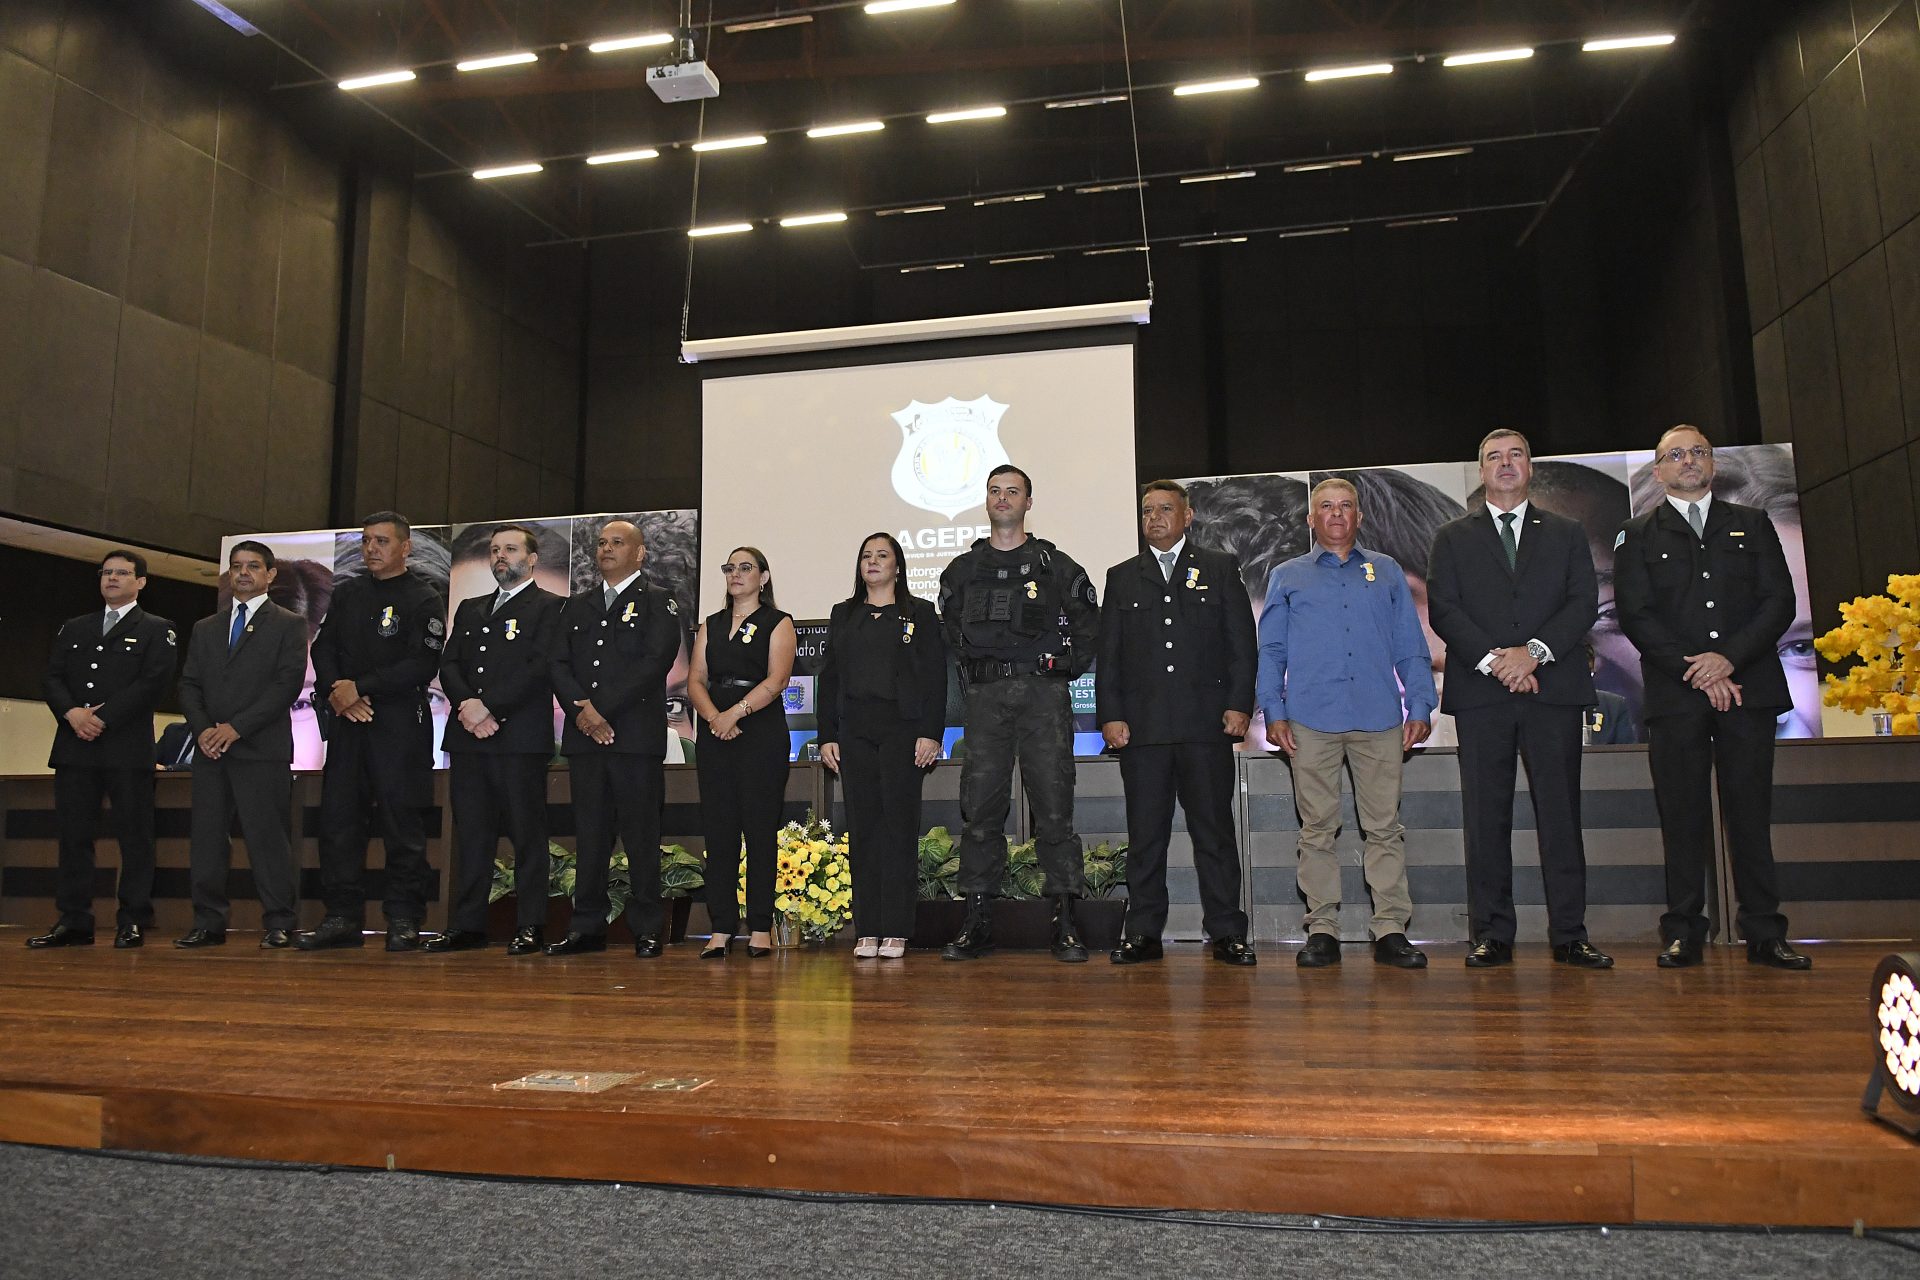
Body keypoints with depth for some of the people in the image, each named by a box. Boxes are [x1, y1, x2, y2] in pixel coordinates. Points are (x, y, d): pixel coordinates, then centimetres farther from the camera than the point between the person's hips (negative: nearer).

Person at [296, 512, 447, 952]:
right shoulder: (346, 593, 16)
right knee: (338, 820, 4)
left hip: (399, 726, -5)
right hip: (346, 723, 6)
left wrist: (359, 688, -14)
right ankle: (343, 918, 12)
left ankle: (403, 922, 3)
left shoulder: (424, 600, -2)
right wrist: (335, 692, -8)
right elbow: (323, 648, 11)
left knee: (402, 823, -3)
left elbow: (422, 665, -11)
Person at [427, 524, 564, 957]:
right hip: (468, 737, 6)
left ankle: (529, 927, 2)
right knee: (470, 834, 7)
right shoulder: (469, 609, 23)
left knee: (527, 835, -3)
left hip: (522, 738, -6)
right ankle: (465, 926, 12)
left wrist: (488, 707, -14)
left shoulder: (549, 607, 3)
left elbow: (540, 667, -10)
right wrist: (466, 705, -6)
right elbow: (449, 664, 13)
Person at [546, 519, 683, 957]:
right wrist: (581, 710, -8)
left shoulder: (659, 604, 5)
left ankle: (647, 931, 3)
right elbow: (559, 663, 11)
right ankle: (587, 928, 12)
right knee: (590, 834, 6)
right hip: (583, 736, 5)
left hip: (637, 735, -4)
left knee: (641, 834, -3)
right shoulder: (576, 606, 21)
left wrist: (601, 708, -14)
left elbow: (654, 663, -9)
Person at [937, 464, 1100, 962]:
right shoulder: (962, 570, 14)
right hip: (985, 697, 2)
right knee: (980, 807, 1)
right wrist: (974, 670, 10)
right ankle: (977, 919, 8)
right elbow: (951, 629, 22)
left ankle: (1065, 920, 3)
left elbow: (1088, 626, 10)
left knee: (1053, 805, -3)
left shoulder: (1057, 565, 8)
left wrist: (1065, 667, 1)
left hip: (1043, 695, -2)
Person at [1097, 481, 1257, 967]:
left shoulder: (1220, 569, 12)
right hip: (1142, 725, 2)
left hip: (1207, 724, -1)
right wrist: (1110, 716, 1)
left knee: (1214, 830, 2)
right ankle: (1143, 934, 10)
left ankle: (1227, 933, 9)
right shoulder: (1122, 578, 16)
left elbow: (1242, 643, 6)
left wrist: (1239, 705, -5)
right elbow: (1109, 654, 11)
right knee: (1144, 834, 3)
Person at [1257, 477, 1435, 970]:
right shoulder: (1287, 577, 15)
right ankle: (1321, 929, 8)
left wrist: (1420, 706, 3)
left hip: (1379, 717, 1)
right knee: (1317, 828, 2)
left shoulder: (1387, 572, 17)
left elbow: (1411, 646, 13)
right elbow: (1270, 651, 10)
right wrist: (1274, 712, -1)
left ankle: (1391, 929, 4)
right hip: (1311, 719, 0)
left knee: (1385, 826, -1)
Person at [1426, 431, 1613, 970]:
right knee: (1486, 818, 0)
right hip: (1480, 691, 0)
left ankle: (1569, 935, 8)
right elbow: (1443, 610, 2)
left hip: (1553, 688, 1)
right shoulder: (1453, 538, 13)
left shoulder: (1567, 534, 16)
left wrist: (1534, 651, -12)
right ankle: (1492, 936, 5)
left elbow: (1584, 602, 4)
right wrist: (1492, 659, -12)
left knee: (1560, 813, 1)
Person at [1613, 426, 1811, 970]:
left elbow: (1779, 602, 5)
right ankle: (1683, 934, 3)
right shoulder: (1638, 535, 11)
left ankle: (1764, 934, 7)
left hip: (1748, 688, 1)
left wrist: (1729, 657, -10)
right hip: (1674, 695, -1)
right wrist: (1695, 670, -10)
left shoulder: (1752, 525, 16)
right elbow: (1636, 615, 0)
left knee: (1751, 811, 1)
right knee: (1682, 815, -1)